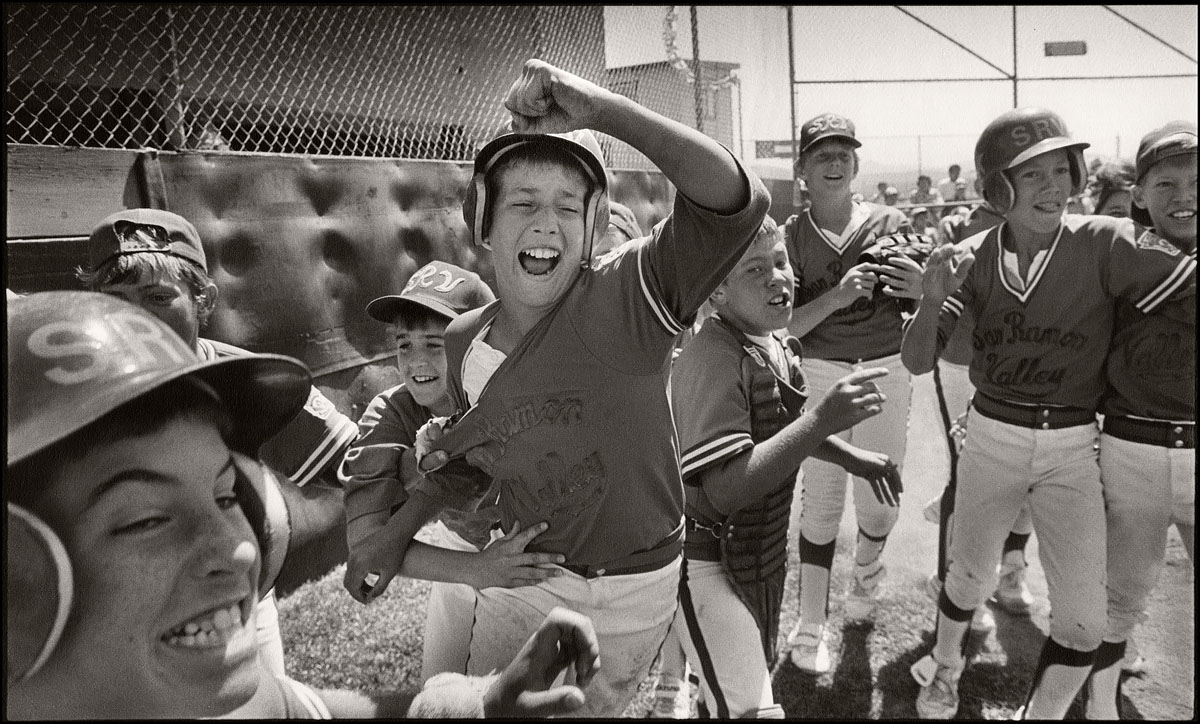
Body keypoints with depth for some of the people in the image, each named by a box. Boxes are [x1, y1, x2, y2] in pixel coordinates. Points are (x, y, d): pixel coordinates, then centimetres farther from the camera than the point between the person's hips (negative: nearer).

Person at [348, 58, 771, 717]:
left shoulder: (629, 296, -24)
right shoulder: (463, 341, -7)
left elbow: (737, 200, -40)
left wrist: (599, 107, -43)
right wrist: (388, 540, 6)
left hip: (629, 592, -4)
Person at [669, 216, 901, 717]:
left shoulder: (776, 345, 1)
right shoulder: (713, 360, -28)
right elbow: (725, 490, -35)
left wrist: (854, 459, 8)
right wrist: (824, 418, -38)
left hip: (760, 552, 9)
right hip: (707, 559, -9)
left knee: (759, 665, 29)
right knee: (752, 708, -13)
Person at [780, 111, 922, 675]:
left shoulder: (891, 224, 2)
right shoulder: (791, 237, 0)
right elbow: (786, 324, -6)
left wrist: (923, 288, -18)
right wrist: (836, 296, -22)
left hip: (885, 373, 1)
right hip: (819, 374, -1)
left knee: (880, 502, 8)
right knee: (821, 501, -1)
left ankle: (866, 569, 43)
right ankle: (810, 624, 16)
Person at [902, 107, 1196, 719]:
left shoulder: (1103, 243, -10)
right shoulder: (973, 258, -5)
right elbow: (917, 362, -8)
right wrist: (933, 300, -25)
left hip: (1073, 450, 0)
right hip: (991, 438, 1)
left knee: (1082, 621, 1)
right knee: (968, 578, 18)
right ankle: (944, 667, 47)